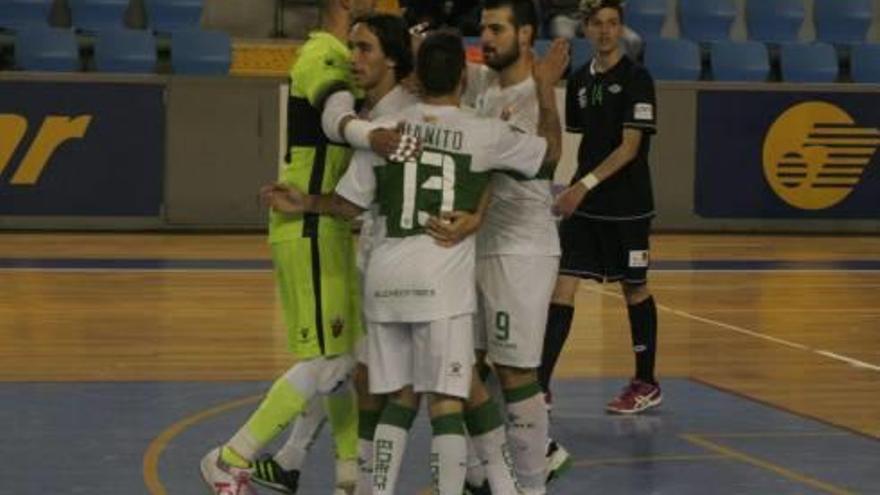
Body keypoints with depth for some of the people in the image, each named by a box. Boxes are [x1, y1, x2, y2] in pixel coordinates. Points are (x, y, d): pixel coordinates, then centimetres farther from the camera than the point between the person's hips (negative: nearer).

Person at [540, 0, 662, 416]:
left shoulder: (635, 79, -10)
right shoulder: (579, 80, 8)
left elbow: (630, 146, -16)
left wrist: (586, 185, -23)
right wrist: (575, 188, 14)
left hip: (627, 206, -5)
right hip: (583, 205, 5)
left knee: (634, 289, 8)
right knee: (561, 286, -4)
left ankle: (646, 384, 22)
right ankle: (540, 385, -6)